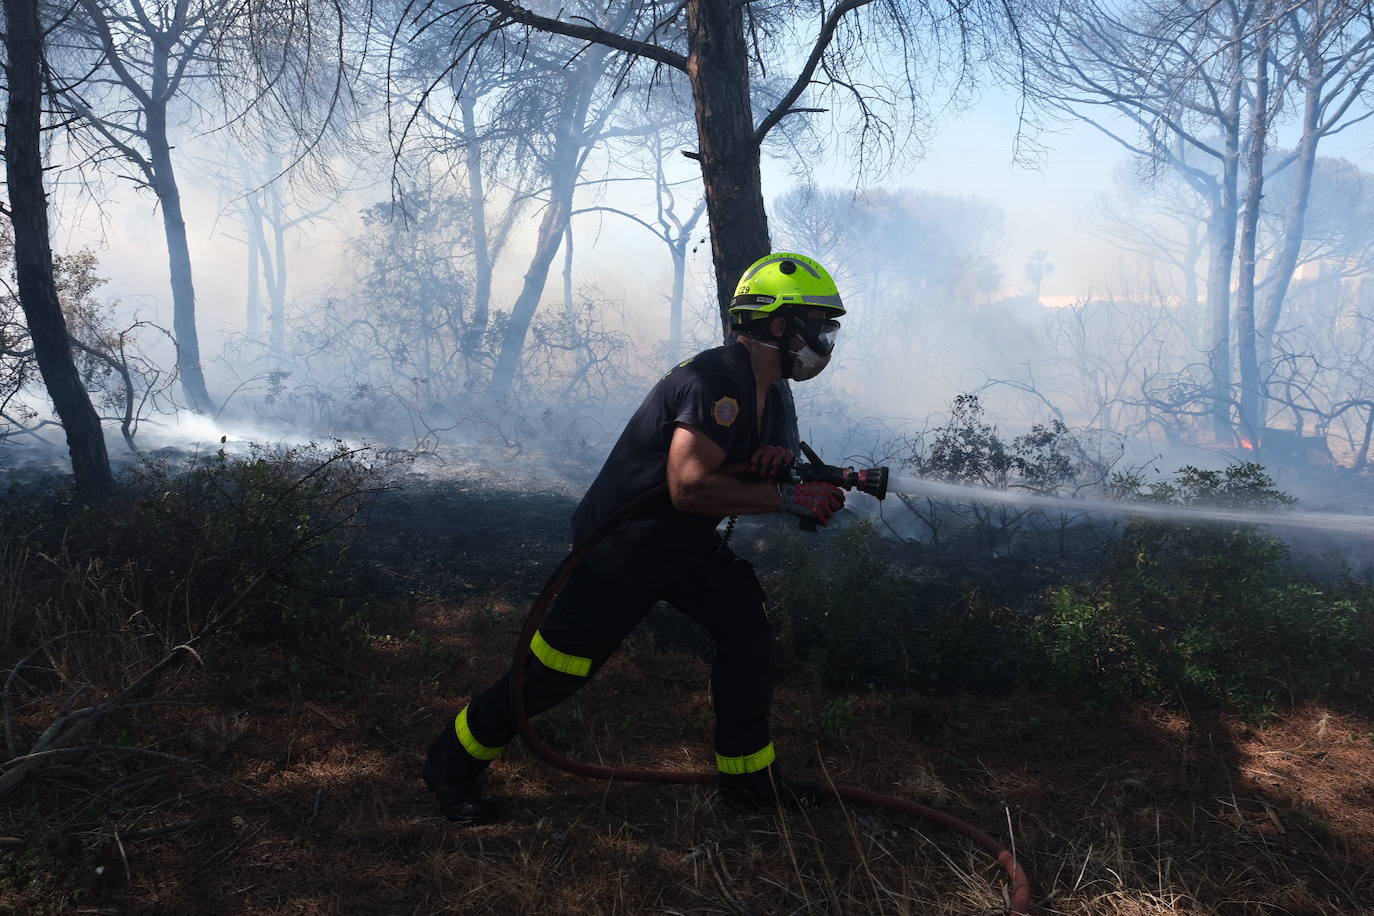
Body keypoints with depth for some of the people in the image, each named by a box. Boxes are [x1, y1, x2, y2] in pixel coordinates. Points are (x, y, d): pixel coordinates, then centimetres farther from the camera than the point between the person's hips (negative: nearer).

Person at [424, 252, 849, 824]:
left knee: (749, 633, 1)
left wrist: (776, 461, -14)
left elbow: (747, 483, 10)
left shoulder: (774, 399, 4)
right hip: (621, 547, -9)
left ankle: (748, 774, 17)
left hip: (689, 546, 9)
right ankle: (454, 763, 19)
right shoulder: (713, 380, -27)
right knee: (558, 668, -2)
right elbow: (689, 487, -37)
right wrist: (787, 495, -31)